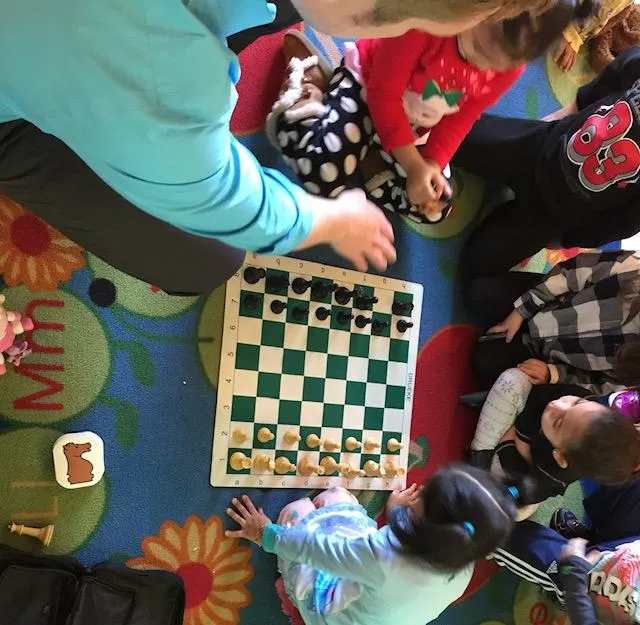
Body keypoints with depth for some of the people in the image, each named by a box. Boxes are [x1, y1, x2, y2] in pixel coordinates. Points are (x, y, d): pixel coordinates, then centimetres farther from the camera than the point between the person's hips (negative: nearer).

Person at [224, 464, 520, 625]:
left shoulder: (386, 554, -47)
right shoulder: (463, 560, -27)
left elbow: (314, 547, -30)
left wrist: (265, 533, -12)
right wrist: (397, 512, 15)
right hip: (377, 599, 5)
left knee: (298, 510, 5)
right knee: (335, 498, 10)